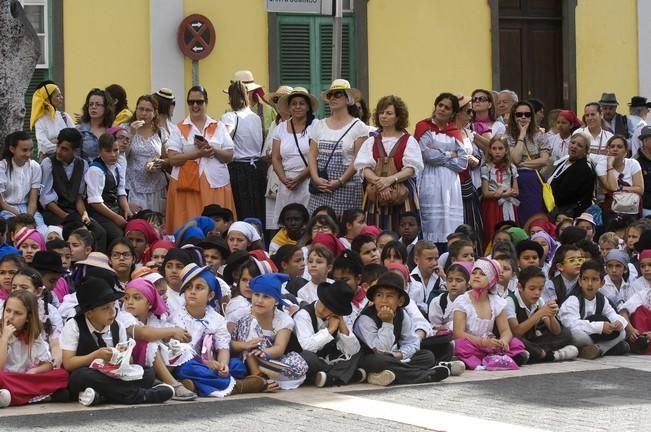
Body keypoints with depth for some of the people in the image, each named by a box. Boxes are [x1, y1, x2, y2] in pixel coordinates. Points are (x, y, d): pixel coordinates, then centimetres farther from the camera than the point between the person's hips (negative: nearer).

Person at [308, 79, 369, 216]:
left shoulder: (358, 127, 0)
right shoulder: (320, 126, 14)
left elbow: (358, 160, -6)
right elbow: (312, 155, 10)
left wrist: (340, 181, -13)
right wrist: (316, 178, -6)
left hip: (347, 188, -4)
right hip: (320, 190, 4)